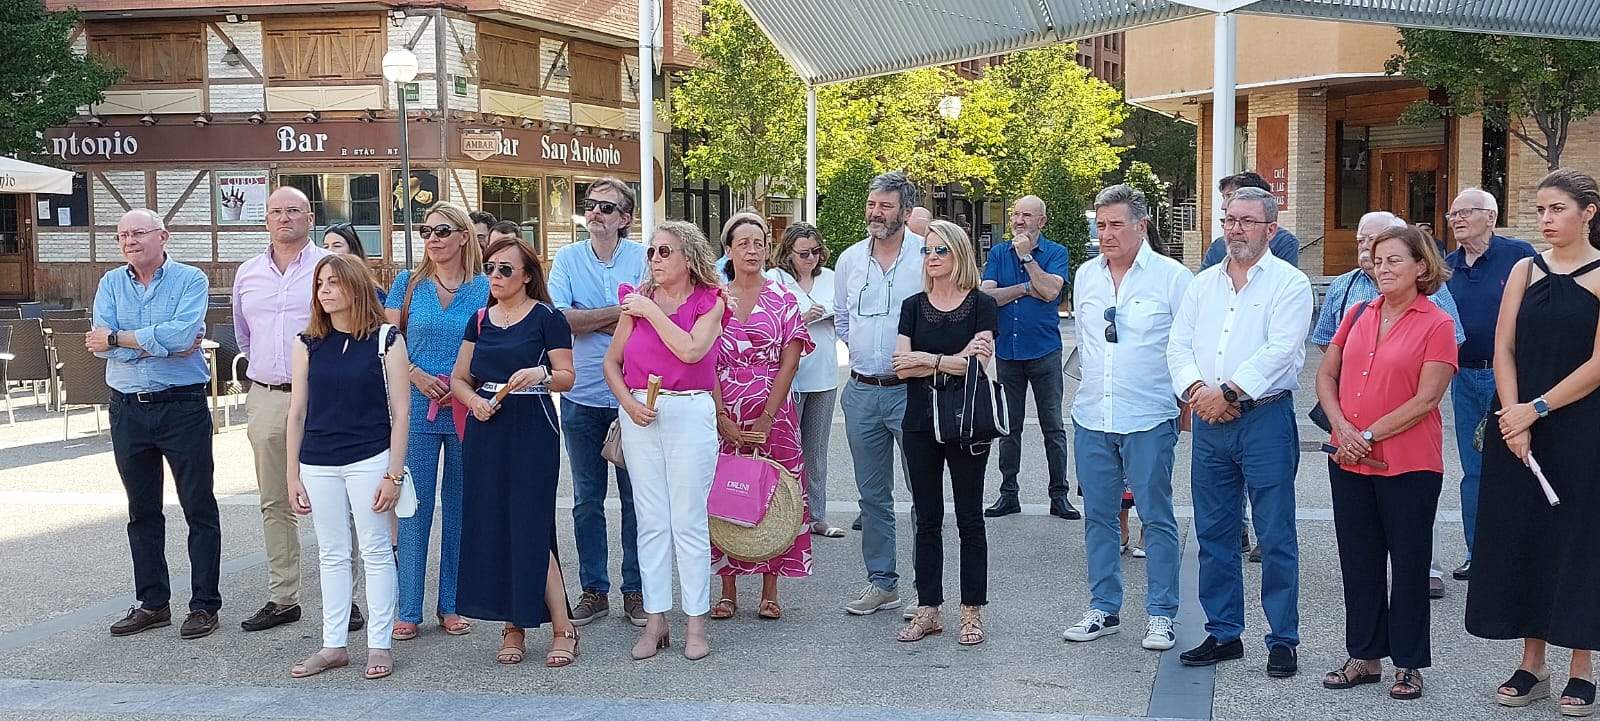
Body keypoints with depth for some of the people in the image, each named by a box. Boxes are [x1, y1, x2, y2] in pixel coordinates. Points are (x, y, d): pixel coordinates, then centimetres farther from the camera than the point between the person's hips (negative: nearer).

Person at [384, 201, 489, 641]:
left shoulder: (484, 288, 3)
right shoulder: (408, 283, 5)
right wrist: (416, 375, -10)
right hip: (418, 407, 0)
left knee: (460, 507, 7)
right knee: (414, 507, 1)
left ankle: (452, 605, 18)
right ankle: (408, 610, 9)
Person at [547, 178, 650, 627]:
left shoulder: (642, 258, -1)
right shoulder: (567, 259, 3)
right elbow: (558, 318, -10)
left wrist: (587, 320, -12)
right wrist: (620, 311, -11)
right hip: (581, 399, 2)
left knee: (636, 497, 5)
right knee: (587, 501, 9)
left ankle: (635, 590, 16)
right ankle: (593, 590, 20)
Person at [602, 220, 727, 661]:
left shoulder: (709, 302, 1)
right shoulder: (638, 301, 9)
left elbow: (691, 349, -18)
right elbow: (611, 362, 11)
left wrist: (651, 310, -11)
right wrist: (628, 403, -5)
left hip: (690, 413, -3)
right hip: (640, 415, 3)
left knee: (688, 521, -1)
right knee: (651, 522, 6)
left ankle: (697, 624, 7)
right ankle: (656, 621, 14)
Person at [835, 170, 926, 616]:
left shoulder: (928, 255, -7)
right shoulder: (849, 259, 8)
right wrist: (861, 351, 11)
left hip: (912, 390, -5)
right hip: (862, 392, 5)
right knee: (873, 495, 11)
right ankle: (881, 583, 22)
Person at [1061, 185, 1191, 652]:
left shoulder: (1172, 277, -7)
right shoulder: (1086, 276, 9)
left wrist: (1184, 393, -3)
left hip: (1149, 419, -5)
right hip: (1092, 417, 5)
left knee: (1156, 517, 2)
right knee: (1098, 516, 11)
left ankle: (1161, 614, 13)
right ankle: (1103, 609, 22)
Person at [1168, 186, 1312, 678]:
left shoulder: (1289, 283, -2)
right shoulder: (1203, 283, 14)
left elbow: (1280, 351, -14)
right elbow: (1179, 346, 9)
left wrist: (1228, 393, -16)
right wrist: (1196, 389, -9)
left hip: (1265, 419, -5)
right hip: (1209, 421, 5)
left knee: (1275, 536, 0)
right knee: (1214, 533, 10)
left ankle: (1283, 640, 10)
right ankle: (1223, 633, 20)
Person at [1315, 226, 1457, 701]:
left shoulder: (1437, 324, -7)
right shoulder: (1358, 315, 8)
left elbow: (1425, 399, -14)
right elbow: (1326, 376, 9)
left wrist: (1368, 435, -15)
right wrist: (1341, 427, -7)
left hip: (1409, 465, -5)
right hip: (1349, 463, 5)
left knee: (1408, 564, 7)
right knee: (1359, 562, 13)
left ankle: (1408, 665, 19)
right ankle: (1365, 657, 25)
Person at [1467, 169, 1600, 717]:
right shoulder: (1526, 270, 7)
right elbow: (1503, 349, 2)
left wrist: (1536, 409, -13)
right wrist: (1513, 418, -10)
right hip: (1517, 424, 4)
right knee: (1520, 536, 6)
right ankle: (1532, 663, 17)